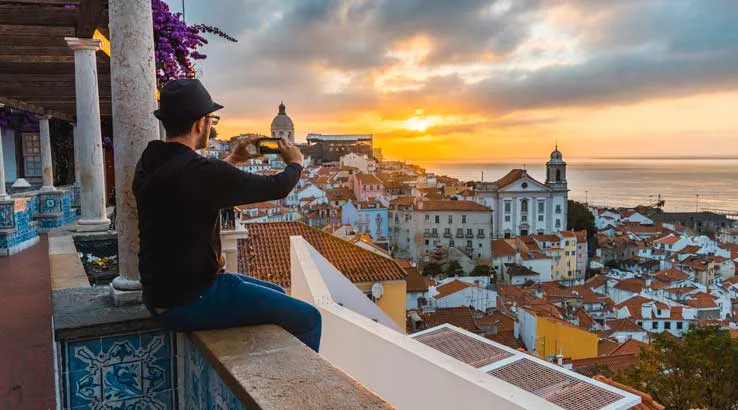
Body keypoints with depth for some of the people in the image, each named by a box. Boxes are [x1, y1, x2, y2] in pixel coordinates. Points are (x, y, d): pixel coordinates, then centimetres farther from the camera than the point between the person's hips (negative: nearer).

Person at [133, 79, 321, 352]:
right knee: (307, 319, -6)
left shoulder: (148, 164, 3)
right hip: (189, 303, -10)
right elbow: (278, 187, -13)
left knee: (276, 294, 23)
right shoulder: (201, 172, -25)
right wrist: (296, 163, 7)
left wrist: (231, 161, 29)